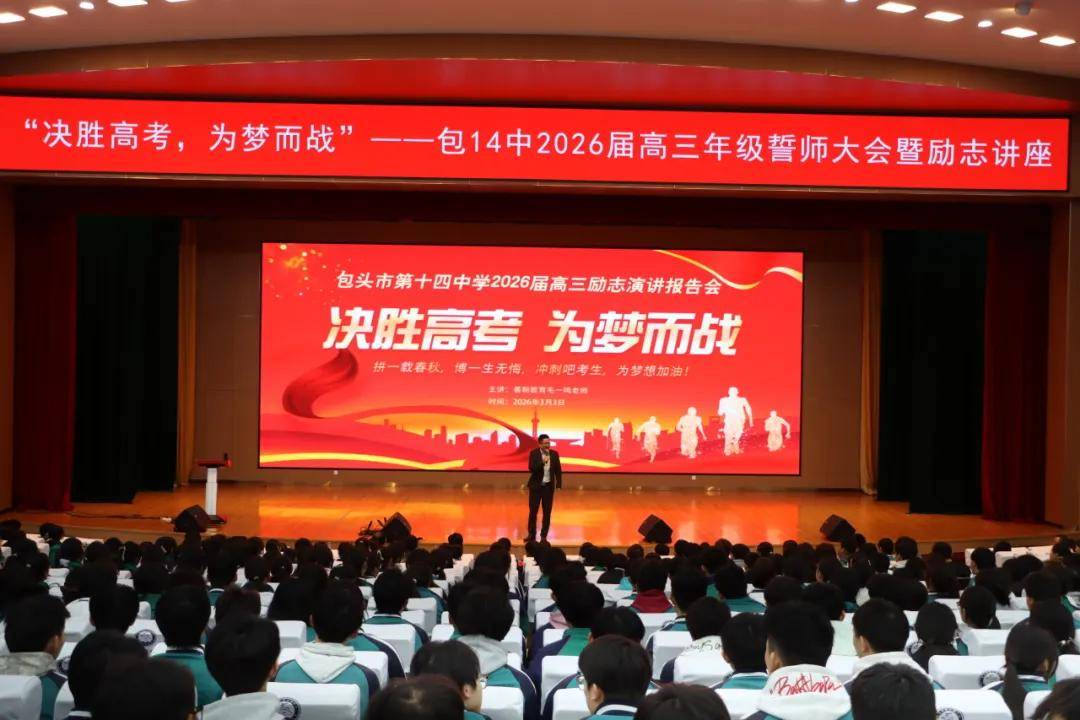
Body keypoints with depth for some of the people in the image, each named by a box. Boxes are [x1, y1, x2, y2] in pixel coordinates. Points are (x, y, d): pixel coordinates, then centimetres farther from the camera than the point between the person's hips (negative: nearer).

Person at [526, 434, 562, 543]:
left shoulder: (554, 454, 0)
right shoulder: (533, 453, -7)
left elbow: (558, 471, 4)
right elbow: (531, 469, -16)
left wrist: (558, 486, -2)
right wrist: (542, 462, -27)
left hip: (549, 486, 2)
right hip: (536, 486, -2)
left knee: (547, 512, 3)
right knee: (533, 511, 3)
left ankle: (544, 536, 11)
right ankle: (531, 534, 15)